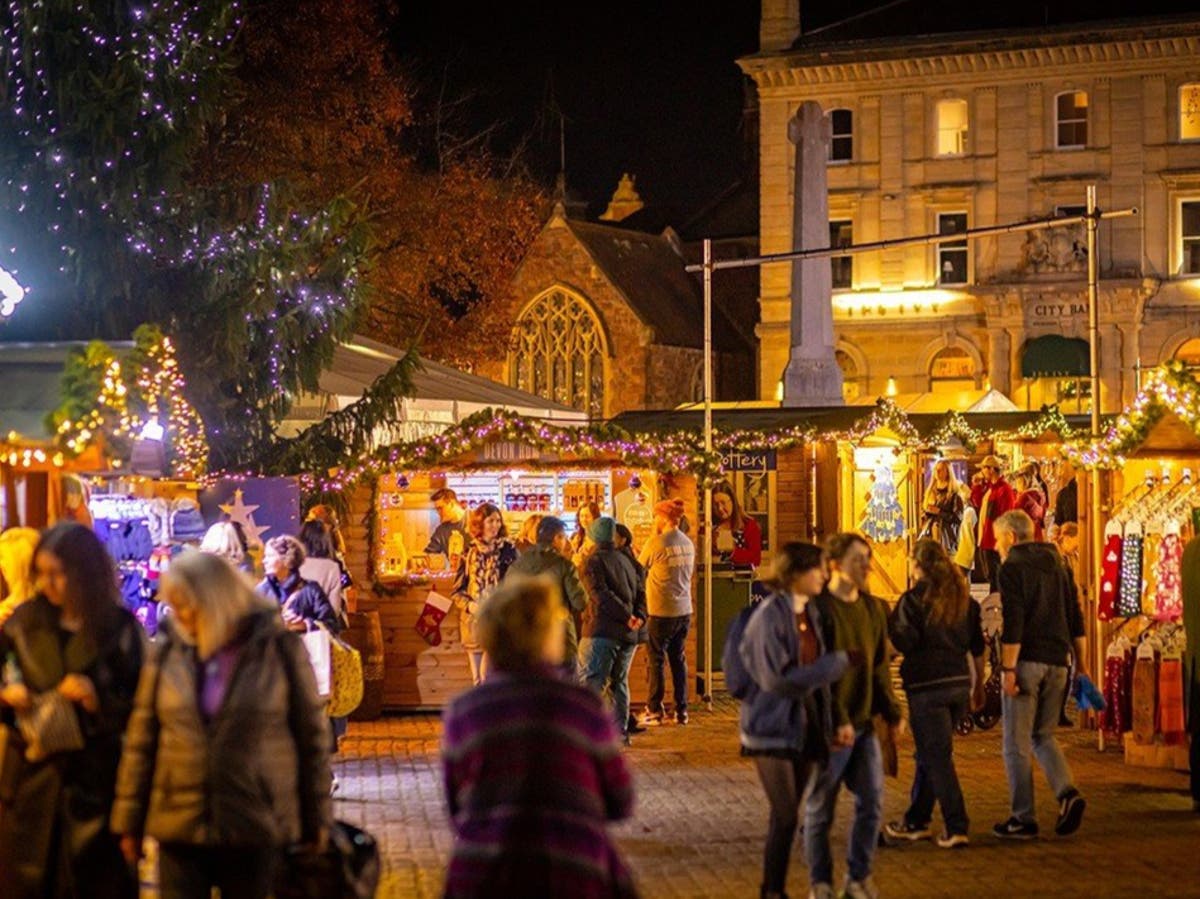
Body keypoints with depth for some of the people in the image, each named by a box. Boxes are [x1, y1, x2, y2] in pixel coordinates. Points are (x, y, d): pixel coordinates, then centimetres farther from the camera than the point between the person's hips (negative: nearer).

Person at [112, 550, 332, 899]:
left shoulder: (279, 649, -3)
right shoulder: (169, 651, 3)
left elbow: (312, 736, 2)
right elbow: (141, 739, 6)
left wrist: (315, 819, 3)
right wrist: (130, 821, 6)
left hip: (255, 829, -1)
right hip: (180, 827, 2)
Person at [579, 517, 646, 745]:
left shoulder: (593, 561, -5)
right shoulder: (625, 560, 17)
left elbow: (601, 595, -16)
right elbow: (640, 592, 13)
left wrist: (626, 615, -14)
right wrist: (639, 616, 0)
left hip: (602, 632, -7)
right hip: (628, 634, 7)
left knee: (592, 683, -8)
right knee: (620, 683, 17)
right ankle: (621, 731, 18)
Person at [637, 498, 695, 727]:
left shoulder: (657, 543, -13)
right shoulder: (688, 543, 6)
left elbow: (638, 570, -2)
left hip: (661, 612, -6)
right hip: (684, 610, 6)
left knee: (655, 660, 2)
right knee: (679, 660, 13)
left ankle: (654, 711, 3)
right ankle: (682, 710, 14)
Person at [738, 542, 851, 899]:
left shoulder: (810, 613, 9)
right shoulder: (770, 615, -15)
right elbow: (776, 678, -19)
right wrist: (837, 662, -17)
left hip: (806, 725, 7)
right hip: (774, 726, -7)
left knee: (787, 815, 11)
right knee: (785, 816, -7)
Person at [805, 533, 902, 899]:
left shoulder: (873, 608, 10)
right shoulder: (820, 608, -13)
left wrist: (891, 712, 11)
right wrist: (838, 719, -21)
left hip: (863, 722, 7)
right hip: (830, 727, -7)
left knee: (871, 803, 6)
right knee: (820, 808, 5)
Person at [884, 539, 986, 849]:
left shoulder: (915, 599, -9)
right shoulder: (964, 598, 10)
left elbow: (906, 643, -15)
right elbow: (977, 647, 13)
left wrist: (888, 622, 2)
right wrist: (979, 686, 21)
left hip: (928, 687, -7)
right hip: (959, 682, 7)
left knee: (937, 757, -3)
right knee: (929, 754, 18)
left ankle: (957, 827, -9)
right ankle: (916, 820, 26)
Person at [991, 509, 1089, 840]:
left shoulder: (1013, 567, -6)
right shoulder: (1058, 565, 15)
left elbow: (1013, 624, -15)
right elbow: (1075, 618, 15)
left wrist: (1008, 669, -16)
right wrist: (1081, 664, 18)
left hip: (1027, 661, -7)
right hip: (1057, 663, 7)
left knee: (1017, 744, 2)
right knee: (1043, 736, 17)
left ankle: (1023, 819, 2)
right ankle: (1068, 793, -5)